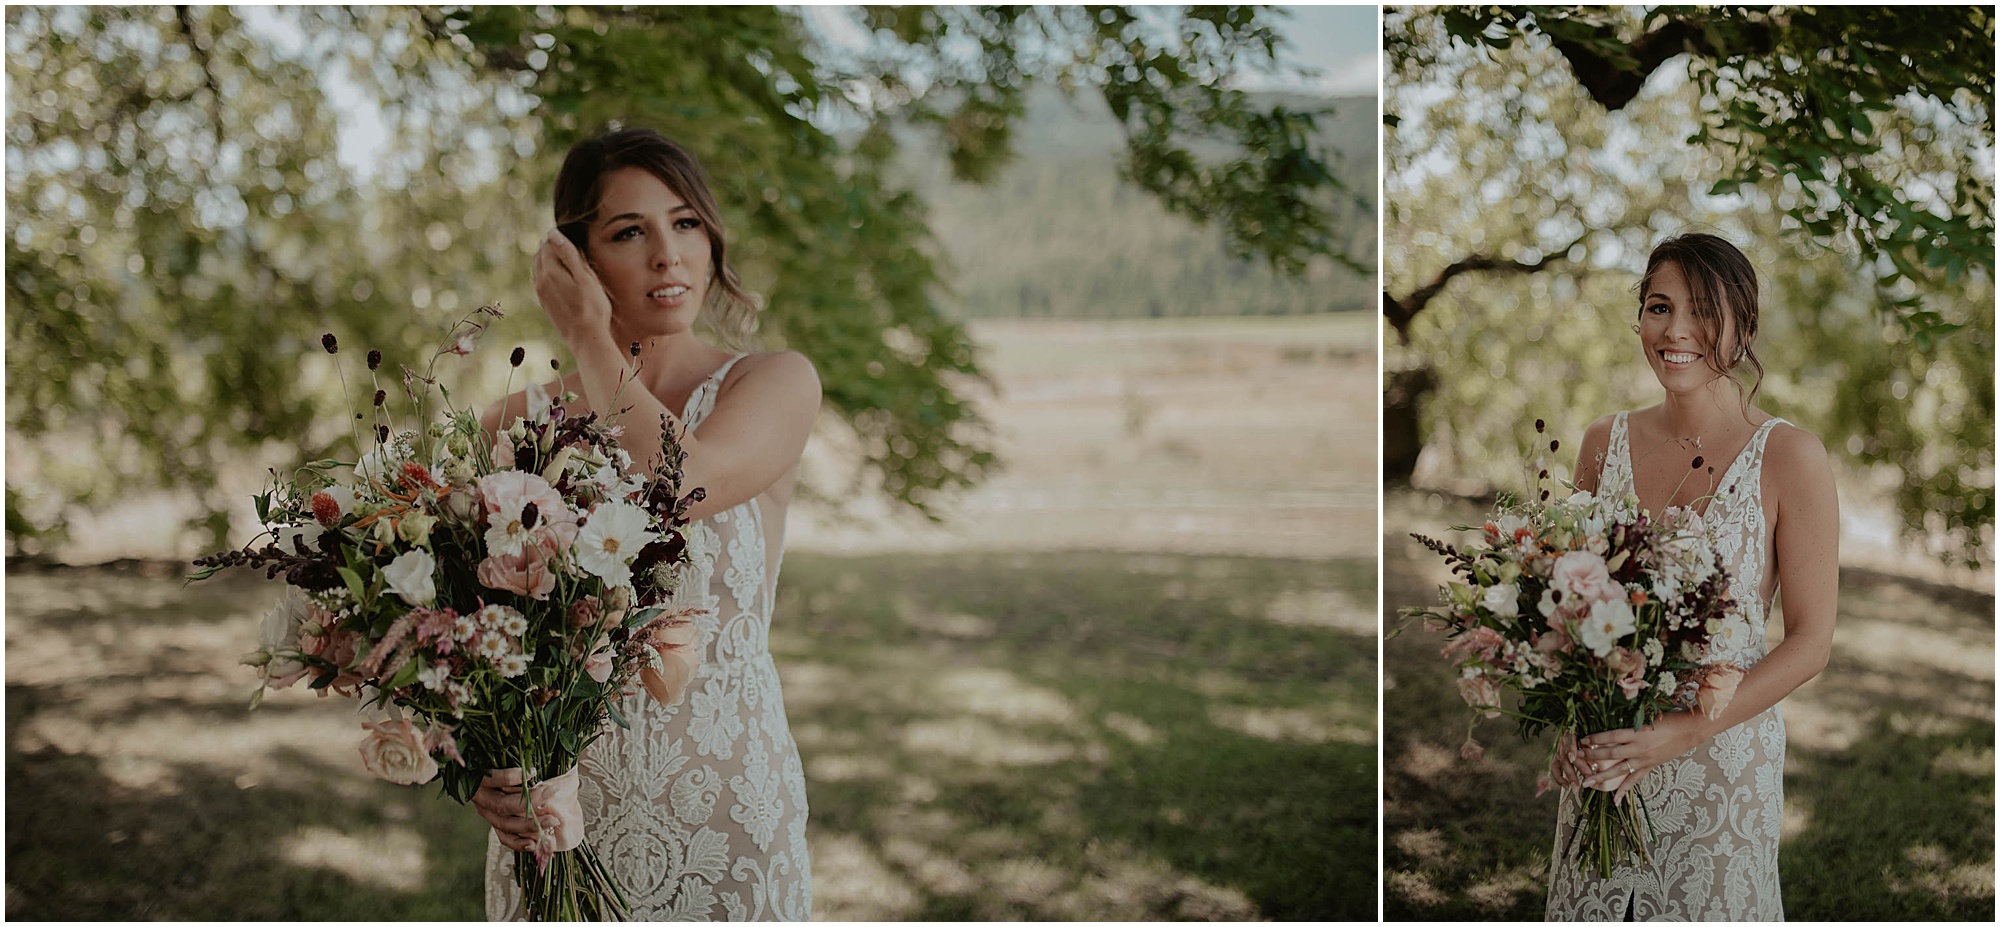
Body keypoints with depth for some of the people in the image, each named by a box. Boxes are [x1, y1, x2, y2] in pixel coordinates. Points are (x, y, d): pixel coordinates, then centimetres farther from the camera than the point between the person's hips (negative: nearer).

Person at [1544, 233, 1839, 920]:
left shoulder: (1787, 457, -10)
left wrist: (1682, 732, -18)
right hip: (1600, 755, 4)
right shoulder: (1606, 443, 3)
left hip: (1725, 754, -3)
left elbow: (1811, 641, -9)